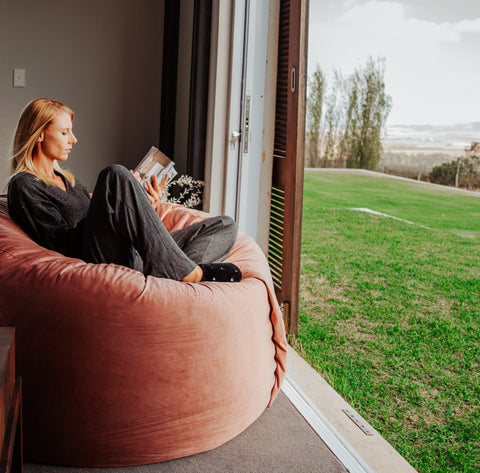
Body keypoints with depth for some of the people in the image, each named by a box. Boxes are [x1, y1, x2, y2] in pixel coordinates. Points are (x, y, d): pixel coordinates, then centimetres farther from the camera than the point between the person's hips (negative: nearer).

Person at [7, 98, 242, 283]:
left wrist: (144, 207, 5)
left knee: (225, 226, 0)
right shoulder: (23, 185, 5)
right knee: (115, 175, -31)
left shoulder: (67, 180, 31)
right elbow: (58, 243, -9)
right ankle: (186, 272, -29)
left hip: (132, 257, 9)